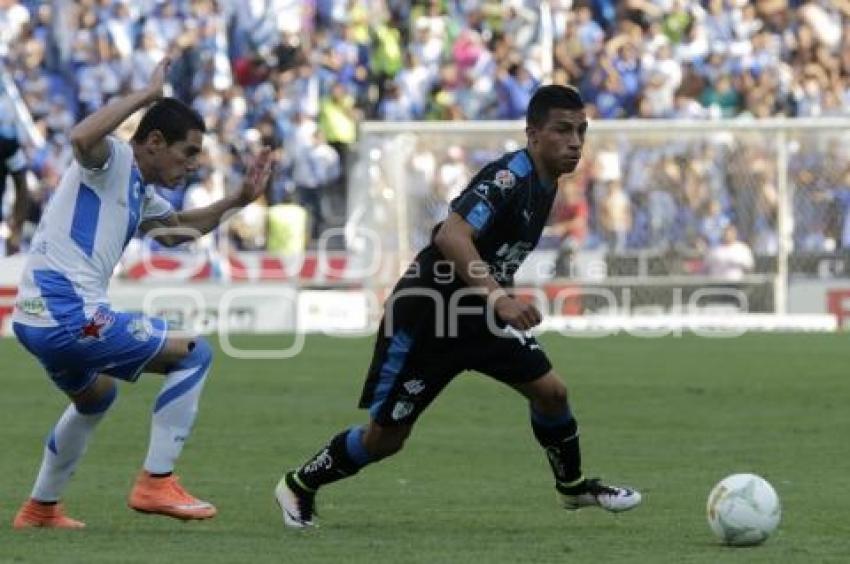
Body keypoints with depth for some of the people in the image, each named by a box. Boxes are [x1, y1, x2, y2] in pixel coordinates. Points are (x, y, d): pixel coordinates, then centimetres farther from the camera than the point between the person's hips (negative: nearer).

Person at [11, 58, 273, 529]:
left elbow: (181, 227, 37)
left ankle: (40, 508, 44)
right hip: (69, 317, -11)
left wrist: (237, 200, 24)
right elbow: (81, 138, -33)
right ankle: (155, 483, -5)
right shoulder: (110, 161, -9)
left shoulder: (139, 191, 19)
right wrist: (147, 95, -26)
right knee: (194, 354, -2)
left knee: (95, 397, 38)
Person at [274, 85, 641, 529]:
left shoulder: (544, 184, 3)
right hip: (424, 314, -8)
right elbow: (451, 236, -38)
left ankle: (573, 485, 18)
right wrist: (499, 297, -45)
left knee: (550, 391, -5)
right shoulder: (509, 176, -24)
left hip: (479, 313, 8)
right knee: (385, 437, 2)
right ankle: (300, 485, 25)